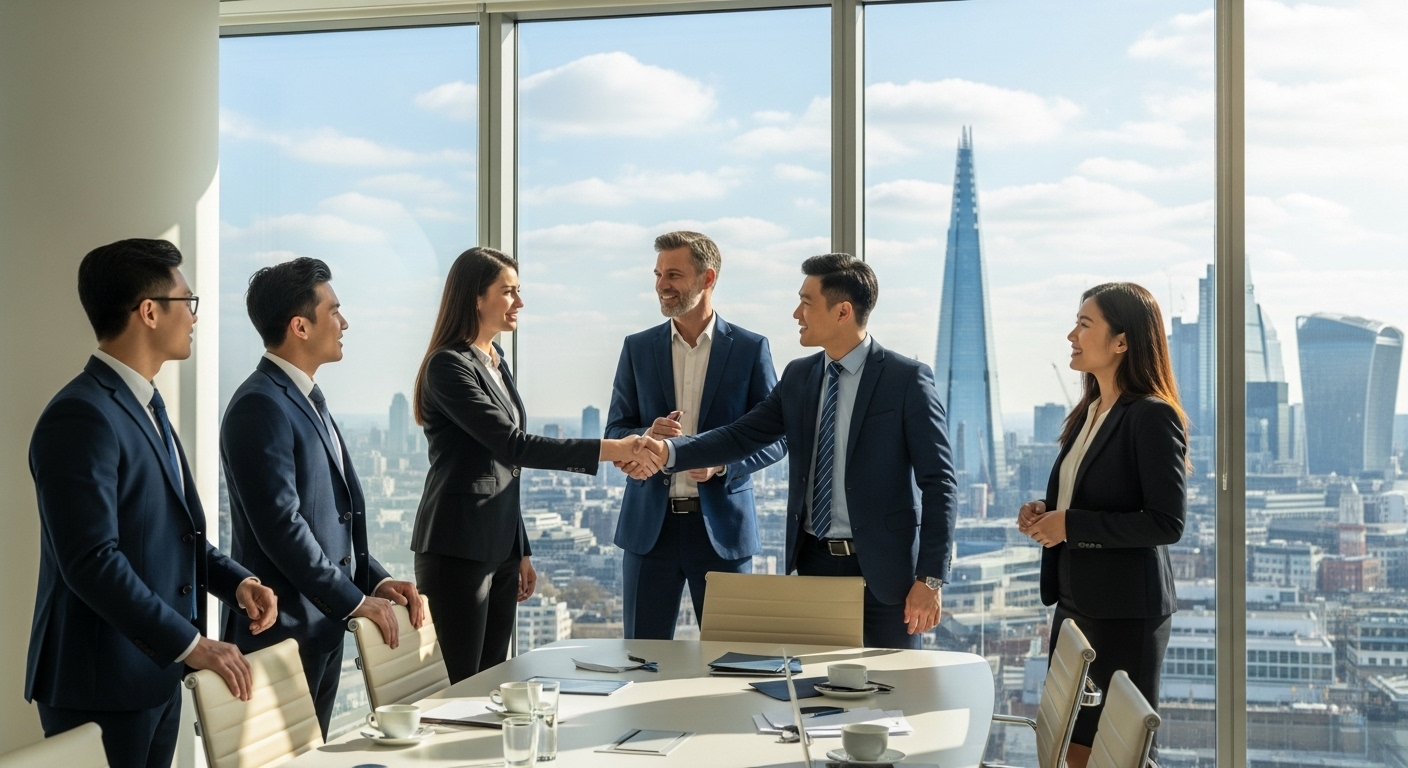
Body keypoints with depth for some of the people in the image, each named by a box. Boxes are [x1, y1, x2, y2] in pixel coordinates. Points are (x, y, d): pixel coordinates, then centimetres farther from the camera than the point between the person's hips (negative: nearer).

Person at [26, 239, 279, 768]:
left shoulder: (146, 407, 14)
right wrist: (190, 643, -23)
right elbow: (91, 560, -24)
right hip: (102, 686, -9)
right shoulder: (81, 417, -18)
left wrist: (236, 581, 3)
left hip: (157, 673, 9)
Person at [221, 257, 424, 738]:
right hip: (284, 630, -9)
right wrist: (356, 601, -16)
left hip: (323, 624, 9)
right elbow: (281, 526, -22)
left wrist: (376, 578, 7)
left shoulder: (309, 400, 14)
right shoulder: (260, 407, -17)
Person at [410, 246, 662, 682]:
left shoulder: (496, 362, 15)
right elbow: (511, 446, -20)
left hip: (500, 544, 9)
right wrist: (609, 450, -24)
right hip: (457, 547, -9)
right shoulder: (448, 365, -11)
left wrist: (521, 553, 20)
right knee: (456, 690, -5)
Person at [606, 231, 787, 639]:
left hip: (722, 527, -2)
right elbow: (614, 432, 8)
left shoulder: (750, 349, 1)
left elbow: (775, 437, 1)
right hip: (650, 526, 2)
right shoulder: (637, 348, 7)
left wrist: (723, 463, -17)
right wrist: (647, 436, -15)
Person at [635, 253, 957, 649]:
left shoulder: (907, 379, -8)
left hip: (883, 568, -5)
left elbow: (939, 483, -10)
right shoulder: (798, 376, 9)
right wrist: (668, 451, -12)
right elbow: (742, 436, 5)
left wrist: (931, 578, -15)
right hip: (814, 561, 5)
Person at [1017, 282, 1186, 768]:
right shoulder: (1087, 414, 12)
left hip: (1126, 612, -9)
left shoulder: (1153, 417, -15)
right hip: (1075, 601, 9)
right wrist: (1045, 513, 3)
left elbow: (1166, 523, -21)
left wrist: (1071, 525, -20)